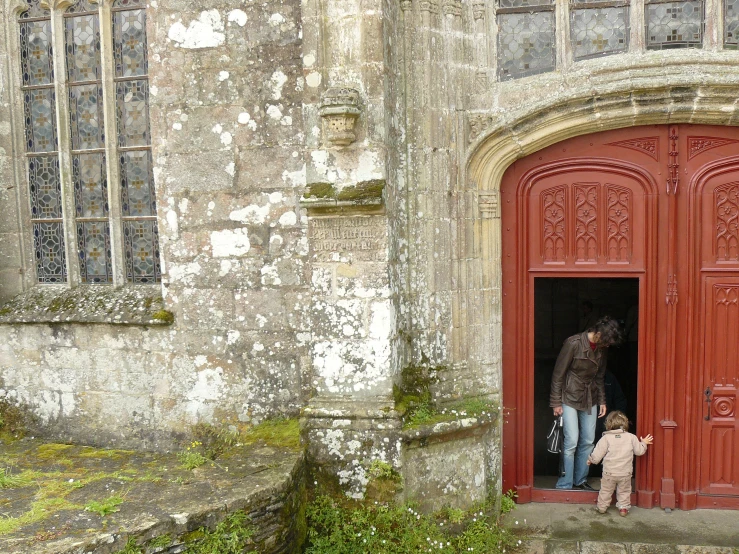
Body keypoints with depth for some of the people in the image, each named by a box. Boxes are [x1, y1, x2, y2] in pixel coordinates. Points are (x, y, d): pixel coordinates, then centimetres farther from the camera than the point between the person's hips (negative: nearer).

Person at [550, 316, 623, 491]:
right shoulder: (573, 343, -19)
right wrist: (556, 402, -14)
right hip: (570, 398, -6)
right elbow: (558, 374, -14)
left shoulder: (602, 349, 2)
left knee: (588, 442, 9)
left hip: (590, 400, 7)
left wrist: (602, 401, 10)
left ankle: (580, 481, 22)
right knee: (571, 442, -8)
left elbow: (599, 377, 15)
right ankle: (564, 485, 2)